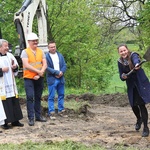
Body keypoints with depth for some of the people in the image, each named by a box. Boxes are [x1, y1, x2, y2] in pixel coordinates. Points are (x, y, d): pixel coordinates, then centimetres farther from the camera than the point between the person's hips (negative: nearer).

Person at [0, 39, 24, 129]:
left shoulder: (10, 55, 9)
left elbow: (17, 65, 17)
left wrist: (15, 67, -4)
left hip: (11, 84, 6)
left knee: (14, 102, 8)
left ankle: (15, 120, 17)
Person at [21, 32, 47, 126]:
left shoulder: (41, 52, 10)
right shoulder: (25, 52, -4)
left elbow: (45, 65, 4)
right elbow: (26, 65, -14)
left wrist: (40, 74, -11)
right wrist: (38, 71, -13)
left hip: (39, 78, 5)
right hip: (29, 78, -4)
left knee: (38, 97, 10)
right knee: (30, 97, -8)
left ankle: (38, 116, 19)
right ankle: (31, 118, -6)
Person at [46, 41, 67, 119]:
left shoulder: (60, 55, 13)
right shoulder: (46, 56, -6)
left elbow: (64, 65, 9)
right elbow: (47, 68, -14)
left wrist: (61, 72, -9)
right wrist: (57, 72, -15)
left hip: (61, 79, 6)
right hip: (52, 79, -6)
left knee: (61, 95, 11)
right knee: (51, 97, -4)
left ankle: (61, 110, 20)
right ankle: (51, 112, 0)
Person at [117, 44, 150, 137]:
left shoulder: (133, 55, -15)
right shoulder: (120, 62, -2)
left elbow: (136, 60, -41)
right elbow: (121, 76, 3)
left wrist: (137, 65, -65)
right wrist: (123, 76, -21)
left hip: (141, 84, -4)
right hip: (131, 86, 4)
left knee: (141, 104, -11)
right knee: (133, 105, 7)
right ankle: (139, 119, 39)